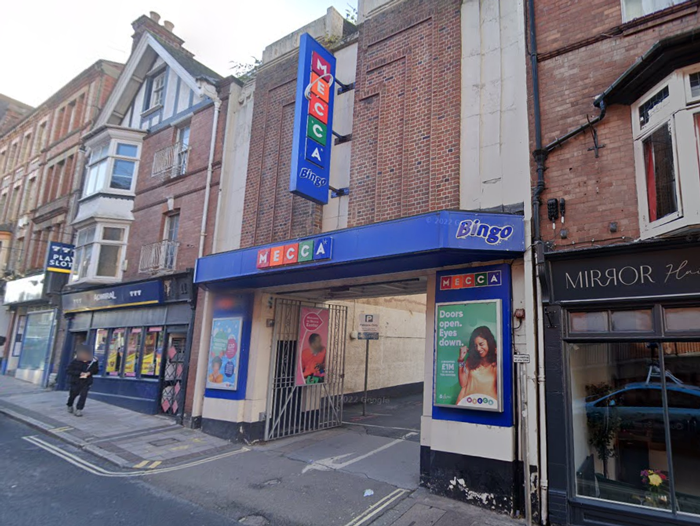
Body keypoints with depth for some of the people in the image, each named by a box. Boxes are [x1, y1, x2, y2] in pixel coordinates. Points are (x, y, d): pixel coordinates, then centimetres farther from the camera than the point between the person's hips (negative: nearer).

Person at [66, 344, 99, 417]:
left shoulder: (92, 362, -4)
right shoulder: (75, 362, -9)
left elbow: (96, 371, 4)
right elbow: (68, 370, -14)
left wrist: (89, 373, -18)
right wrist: (79, 373, -24)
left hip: (86, 383, 0)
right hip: (75, 382, 0)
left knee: (83, 395, -13)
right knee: (73, 394, 16)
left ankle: (79, 410, -4)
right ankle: (70, 406, 45)